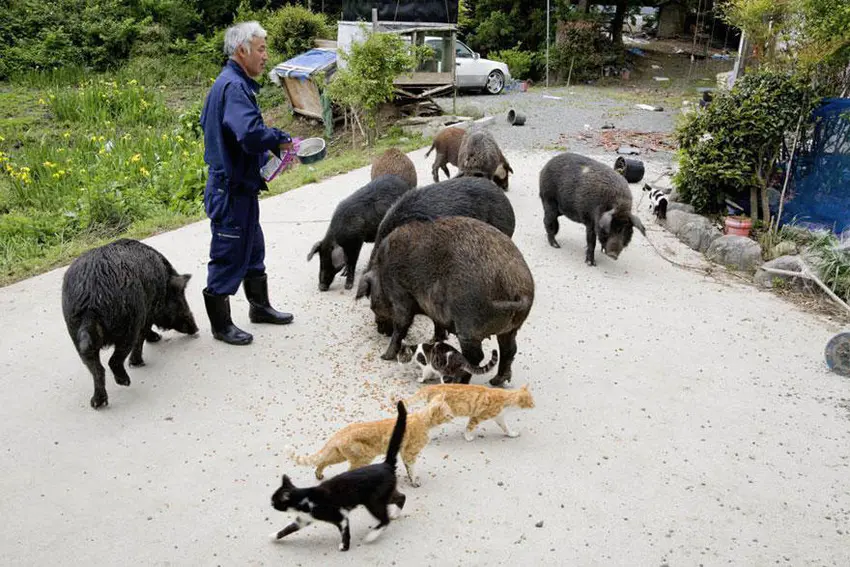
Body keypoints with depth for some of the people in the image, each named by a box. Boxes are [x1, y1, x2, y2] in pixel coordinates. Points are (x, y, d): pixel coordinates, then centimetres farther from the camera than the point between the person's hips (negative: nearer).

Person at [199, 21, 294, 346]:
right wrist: (281, 140, -16)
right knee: (228, 257, 2)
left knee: (252, 247, 22)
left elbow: (206, 123, 24)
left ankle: (260, 306, 38)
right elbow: (250, 133, -36)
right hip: (232, 189, -11)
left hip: (239, 185, 11)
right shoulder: (233, 86, -20)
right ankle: (221, 325, 16)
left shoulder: (230, 83, 12)